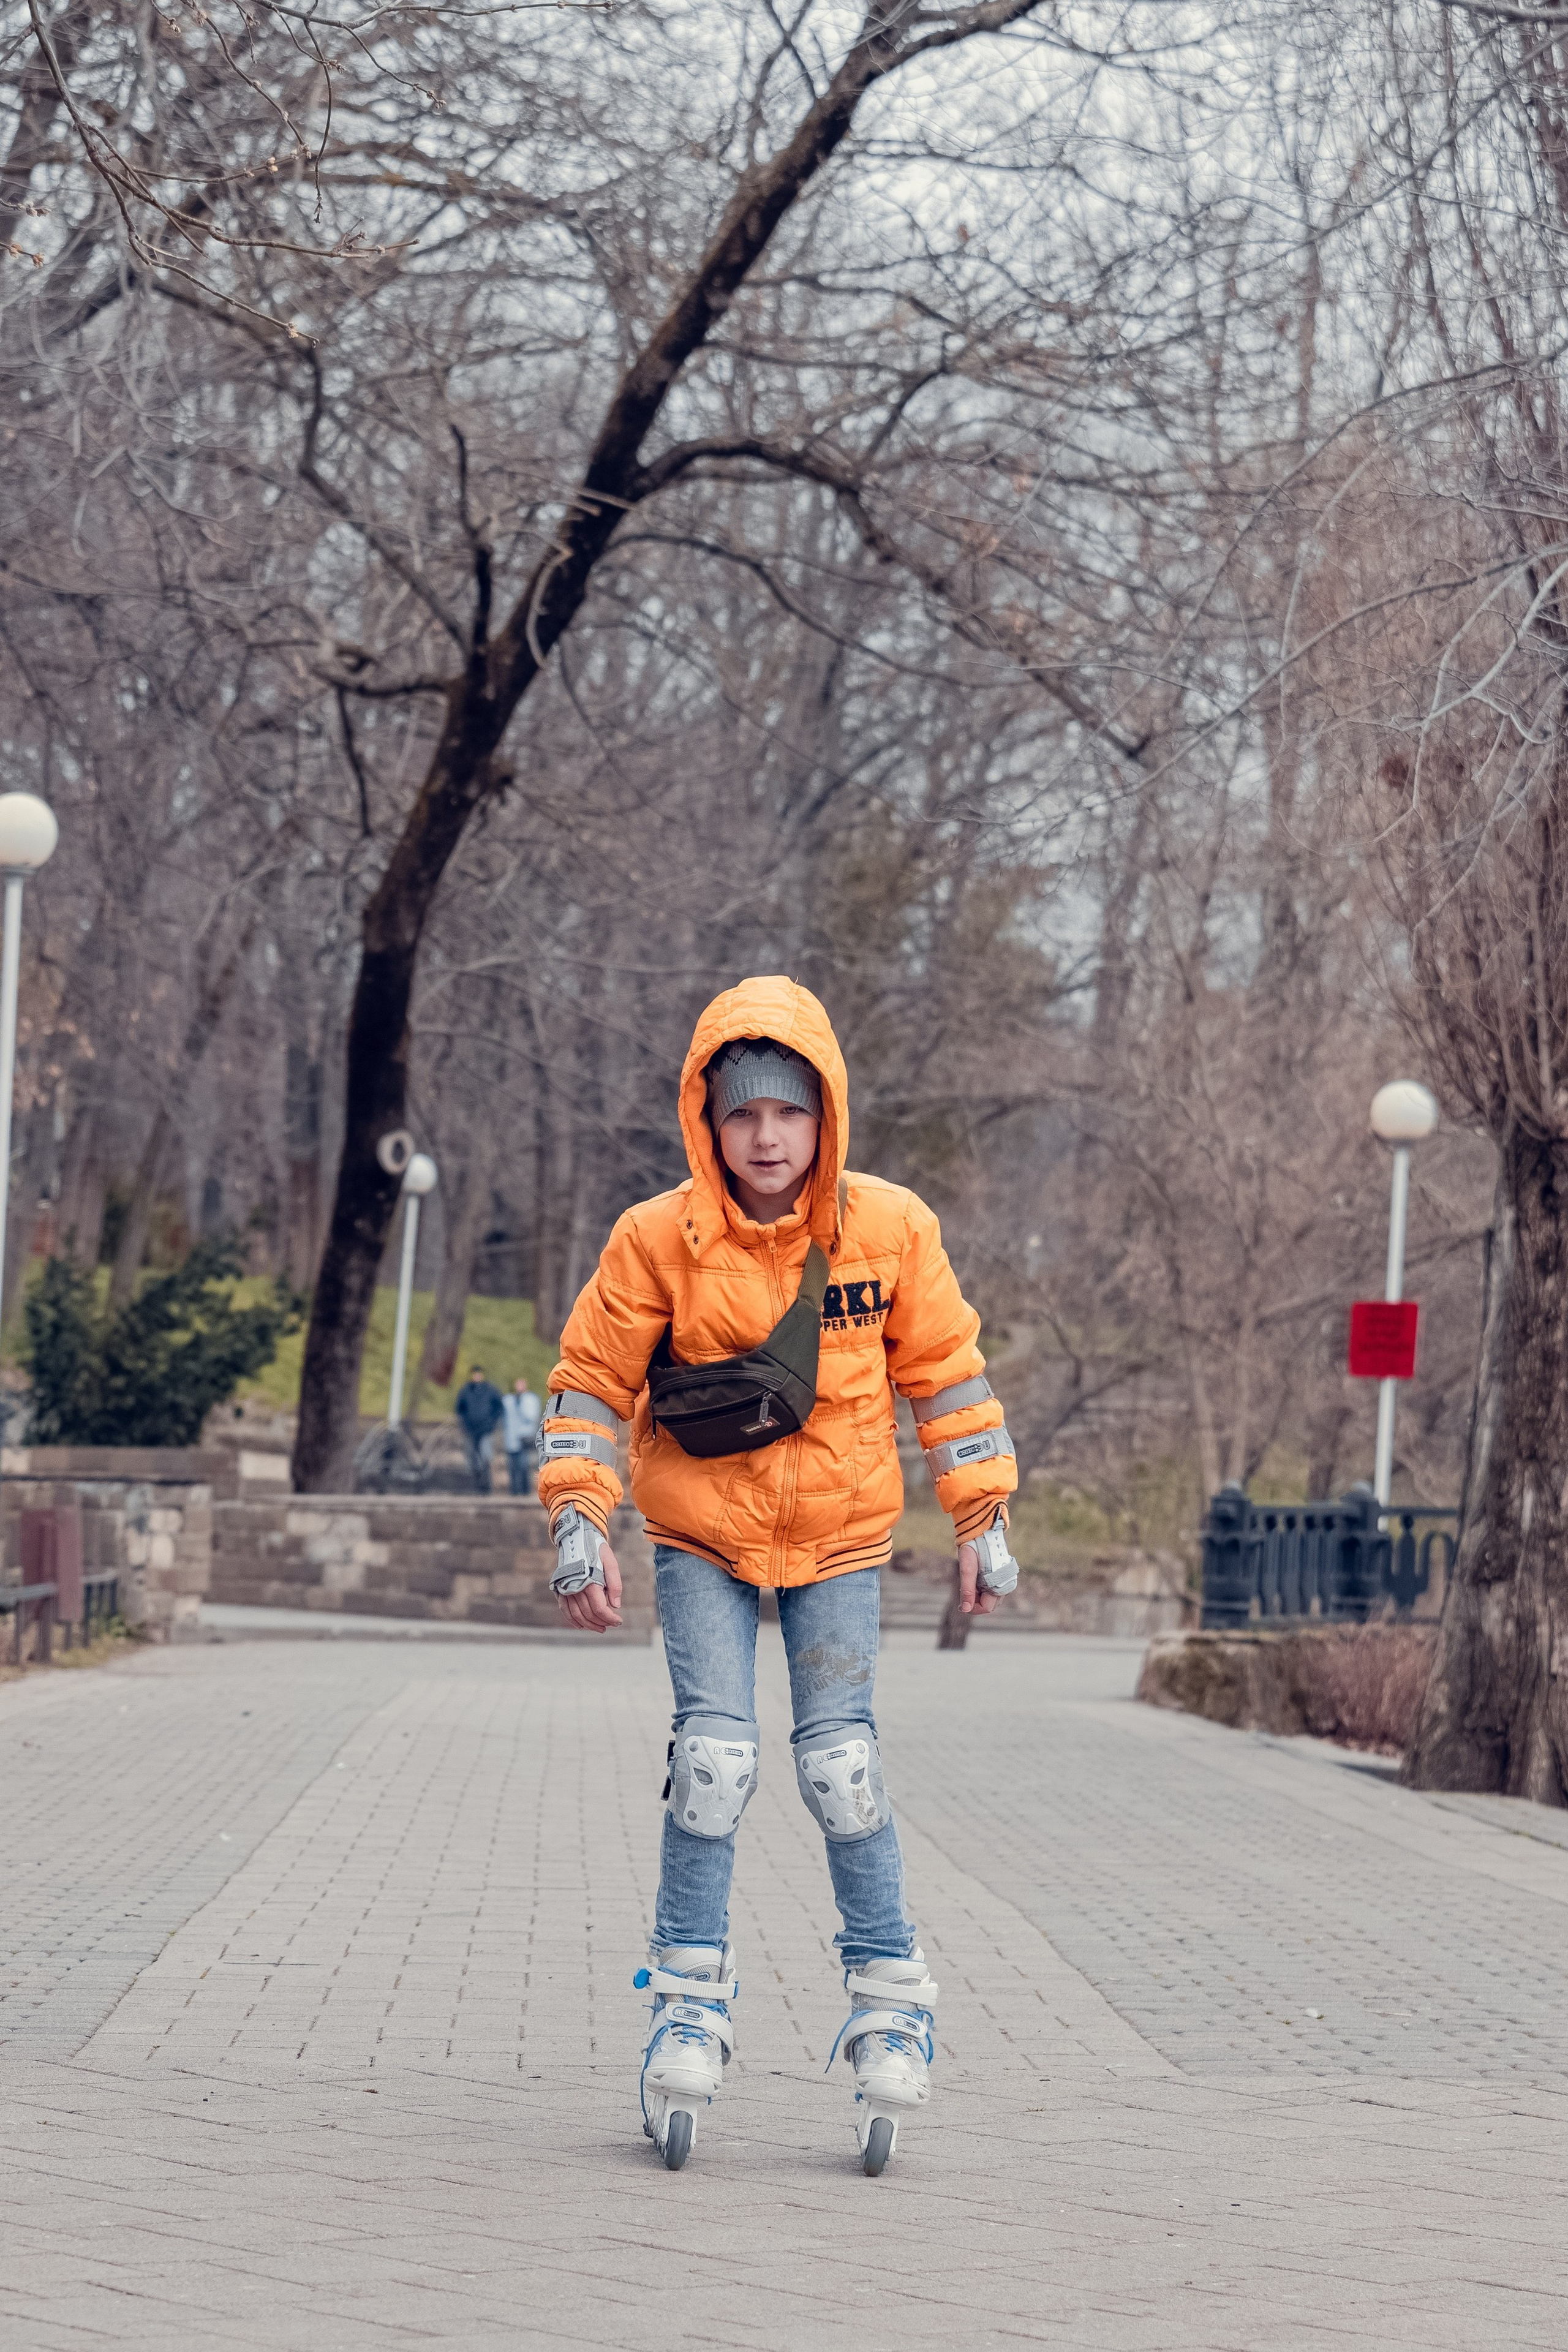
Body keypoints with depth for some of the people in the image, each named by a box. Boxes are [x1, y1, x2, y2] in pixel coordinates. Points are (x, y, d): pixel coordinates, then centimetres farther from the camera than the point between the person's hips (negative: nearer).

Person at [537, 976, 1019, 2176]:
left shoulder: (889, 1229, -10)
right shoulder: (658, 1240, -15)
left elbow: (945, 1369, 1)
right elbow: (594, 1380, -5)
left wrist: (983, 1516, 1)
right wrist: (580, 1522, -11)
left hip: (838, 1537, 1)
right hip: (703, 1538, 0)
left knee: (841, 1761, -6)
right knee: (715, 1754, -11)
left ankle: (890, 1996, 9)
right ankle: (692, 1994, 4)